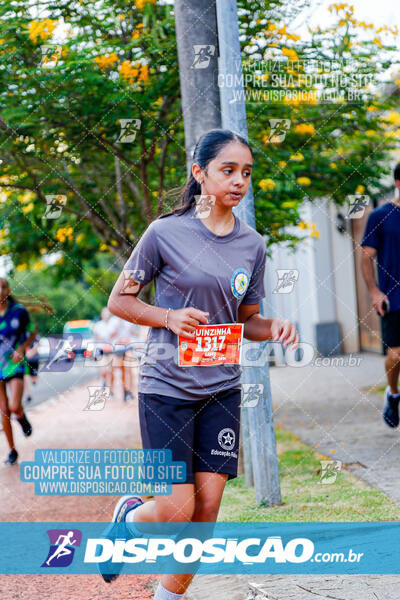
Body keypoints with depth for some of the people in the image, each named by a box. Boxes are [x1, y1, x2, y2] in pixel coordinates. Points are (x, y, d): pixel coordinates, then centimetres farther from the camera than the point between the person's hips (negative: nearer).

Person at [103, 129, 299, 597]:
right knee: (177, 511, -7)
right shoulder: (165, 233, -8)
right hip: (167, 386, -4)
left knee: (207, 507, 1)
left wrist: (273, 328, -7)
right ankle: (129, 518, 27)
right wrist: (169, 317, -17)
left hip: (222, 388, 4)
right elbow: (119, 301, -1)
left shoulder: (253, 245, 6)